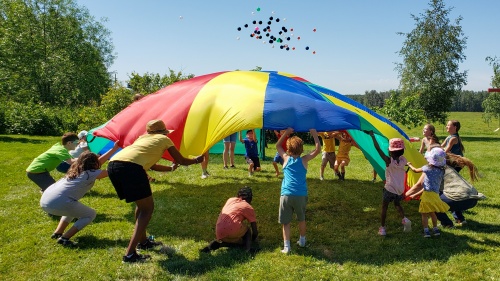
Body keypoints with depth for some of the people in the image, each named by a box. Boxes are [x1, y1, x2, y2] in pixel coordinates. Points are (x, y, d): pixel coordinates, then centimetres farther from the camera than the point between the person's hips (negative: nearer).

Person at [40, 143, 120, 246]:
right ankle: (64, 238, -1)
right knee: (91, 214, 10)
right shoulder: (91, 173, -1)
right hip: (59, 203, -9)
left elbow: (99, 161, 28)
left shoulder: (76, 170, 21)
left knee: (73, 207, 35)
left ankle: (57, 233, 26)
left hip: (44, 200, 9)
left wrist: (114, 148, 32)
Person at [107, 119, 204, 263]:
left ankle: (143, 241, 37)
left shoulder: (142, 138, 37)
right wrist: (196, 160, 47)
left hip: (113, 164, 7)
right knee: (147, 208, 4)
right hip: (131, 166, -7)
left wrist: (171, 168, 60)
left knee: (141, 204, 25)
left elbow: (150, 164, 46)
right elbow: (181, 161, 28)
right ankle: (130, 254, -4)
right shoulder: (164, 139, 22)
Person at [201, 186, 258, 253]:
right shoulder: (249, 208, 15)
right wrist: (252, 239, 37)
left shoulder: (230, 200, 28)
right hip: (233, 230, -5)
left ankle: (218, 243, 4)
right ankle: (248, 247, -3)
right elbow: (255, 231, 15)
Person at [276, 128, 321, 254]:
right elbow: (318, 149, 7)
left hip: (286, 195, -1)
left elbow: (278, 145, 20)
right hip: (301, 195, 1)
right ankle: (302, 241, 35)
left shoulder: (286, 158, 5)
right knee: (301, 219, 22)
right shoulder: (304, 160, 1)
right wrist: (314, 134, 7)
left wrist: (286, 132, 17)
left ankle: (286, 246, -1)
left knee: (285, 222, 5)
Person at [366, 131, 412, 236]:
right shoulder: (403, 160, -7)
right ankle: (404, 219, 3)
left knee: (384, 207, 12)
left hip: (389, 189, -4)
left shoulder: (389, 161, -18)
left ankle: (382, 228, 13)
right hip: (400, 189, 4)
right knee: (397, 204, 28)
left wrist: (372, 135, -15)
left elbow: (378, 148, -19)